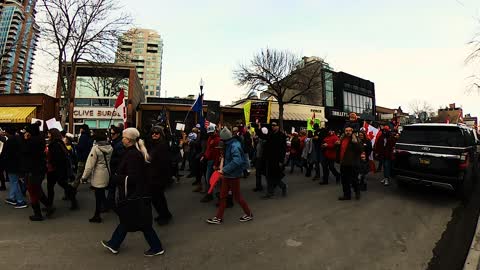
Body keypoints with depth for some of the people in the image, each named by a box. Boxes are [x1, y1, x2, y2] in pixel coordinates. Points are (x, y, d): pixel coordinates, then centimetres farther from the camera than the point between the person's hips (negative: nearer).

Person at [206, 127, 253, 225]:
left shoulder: (234, 146, -24)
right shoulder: (229, 144, 4)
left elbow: (237, 161, -34)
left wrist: (224, 169, -29)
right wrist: (222, 165, 2)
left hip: (233, 175, -9)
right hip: (227, 174, 9)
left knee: (237, 196, 8)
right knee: (222, 196, 14)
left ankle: (249, 214, 29)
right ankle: (219, 218, 28)